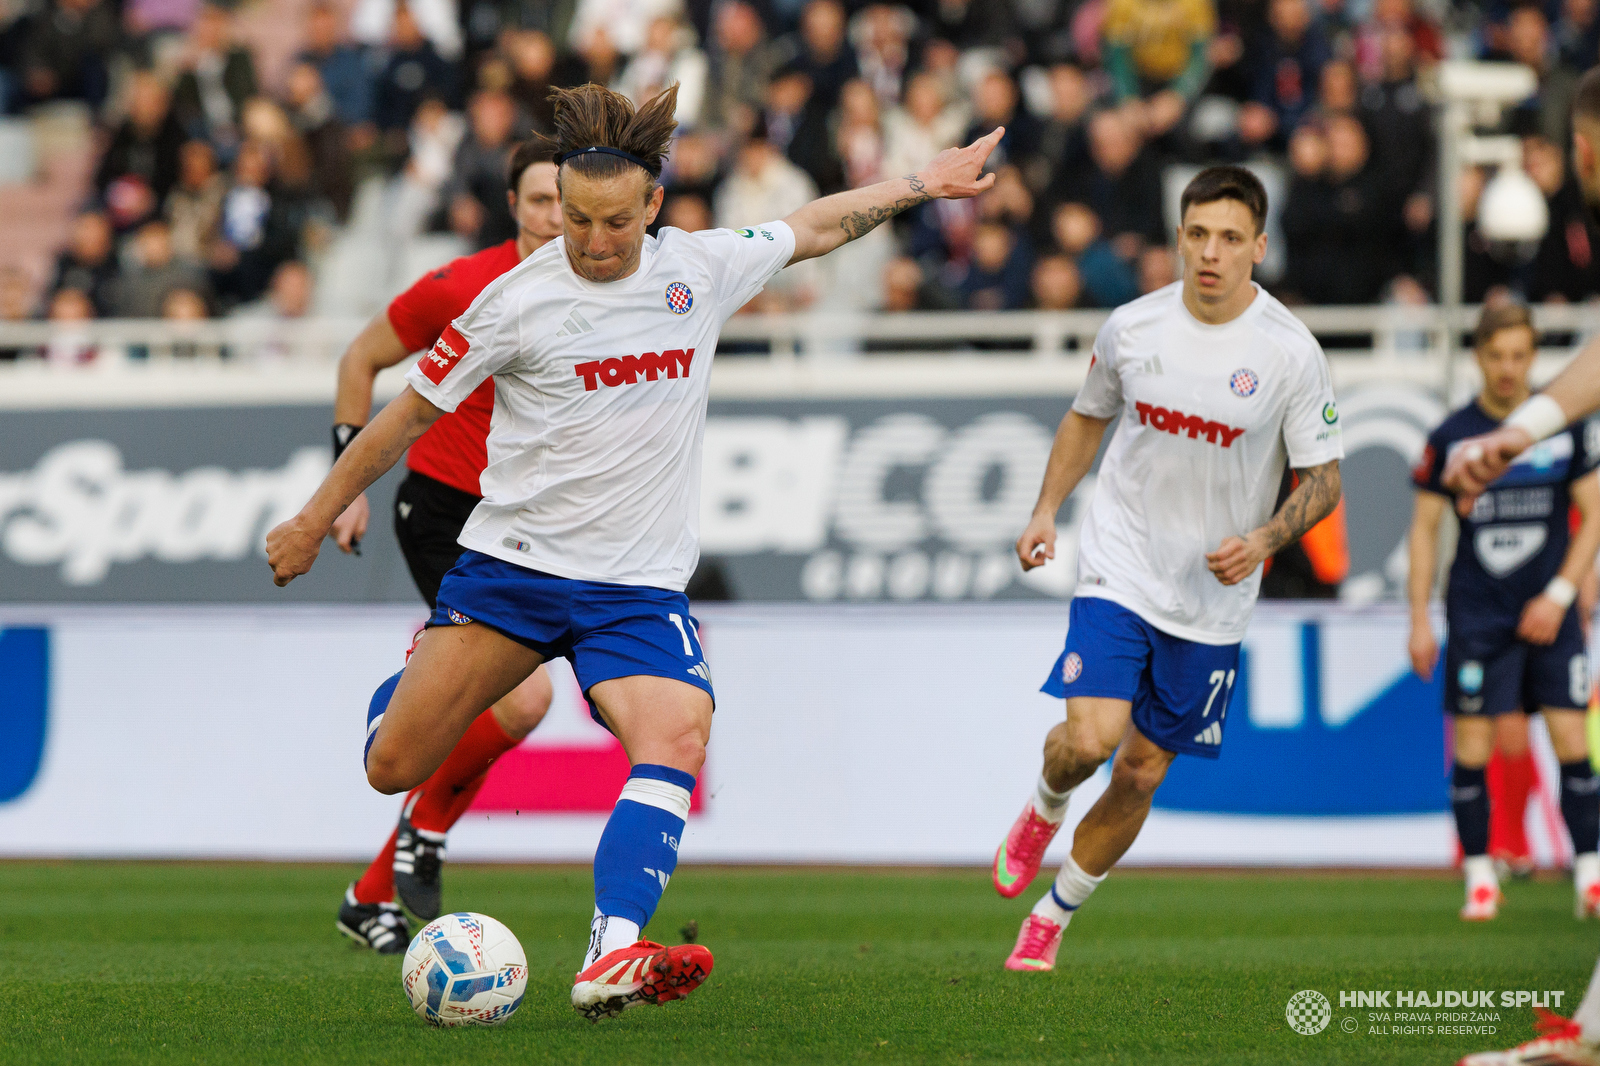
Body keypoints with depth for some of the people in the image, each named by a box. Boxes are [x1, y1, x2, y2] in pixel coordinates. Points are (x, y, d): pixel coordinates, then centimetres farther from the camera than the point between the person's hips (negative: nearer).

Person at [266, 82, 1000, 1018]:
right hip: (512, 563, -1)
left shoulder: (702, 267, 1)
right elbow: (410, 413, 1)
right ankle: (409, 689, 40)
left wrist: (921, 184, 26)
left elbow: (814, 230, 21)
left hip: (638, 587, 1)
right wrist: (317, 519, 6)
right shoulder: (520, 300, -9)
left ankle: (612, 959, -40)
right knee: (392, 769, 1)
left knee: (677, 736, -27)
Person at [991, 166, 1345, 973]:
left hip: (1213, 600, 0)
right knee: (1090, 739, -20)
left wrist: (1264, 540, -20)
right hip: (1118, 571, 0)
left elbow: (1323, 478, -2)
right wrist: (1046, 510, 5)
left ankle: (1055, 914, 26)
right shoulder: (1132, 327, -4)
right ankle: (1044, 809, 16)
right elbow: (1088, 415, 16)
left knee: (1141, 774, 5)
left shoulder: (1290, 352, -10)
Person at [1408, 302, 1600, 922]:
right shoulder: (1452, 435, 0)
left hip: (1548, 615, 1)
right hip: (1477, 616, 0)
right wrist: (1419, 620, 0)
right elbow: (1424, 527, 6)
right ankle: (1479, 877, 6)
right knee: (1472, 748, -4)